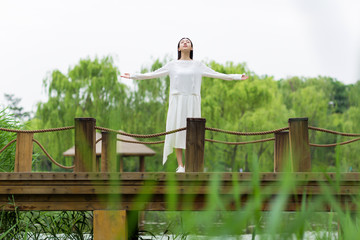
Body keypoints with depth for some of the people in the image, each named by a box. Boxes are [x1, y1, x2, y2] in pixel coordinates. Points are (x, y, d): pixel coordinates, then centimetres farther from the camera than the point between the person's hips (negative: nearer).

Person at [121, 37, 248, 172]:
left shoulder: (198, 66, 12)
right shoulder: (172, 65, 11)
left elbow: (217, 75, 14)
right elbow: (152, 75, 13)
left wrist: (237, 77, 12)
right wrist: (134, 76, 9)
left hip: (192, 102, 0)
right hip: (177, 101, 0)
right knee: (177, 131, -6)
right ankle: (180, 166, -3)